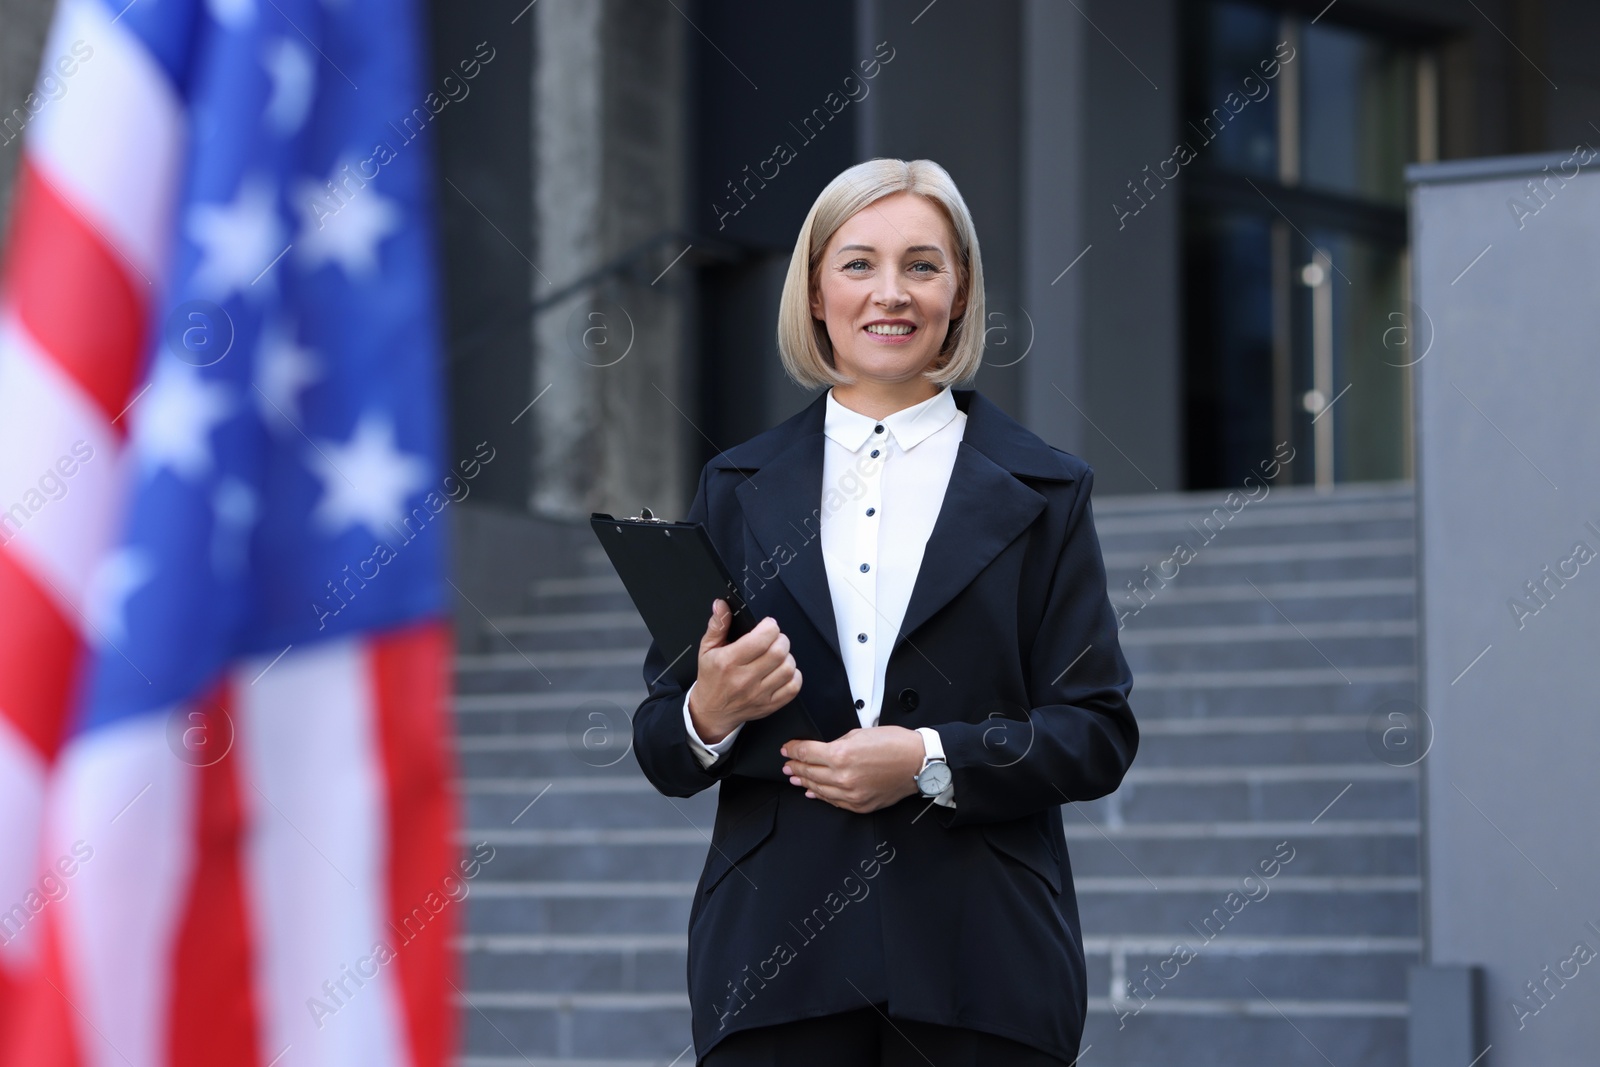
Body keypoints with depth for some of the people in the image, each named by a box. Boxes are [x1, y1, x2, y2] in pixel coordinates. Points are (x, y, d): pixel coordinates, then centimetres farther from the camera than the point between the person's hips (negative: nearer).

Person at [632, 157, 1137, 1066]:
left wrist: (931, 760, -12)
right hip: (774, 955, 1)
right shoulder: (739, 488, 13)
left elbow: (1099, 735, 2)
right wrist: (709, 712, -11)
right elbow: (662, 752, 12)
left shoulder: (1041, 492, 9)